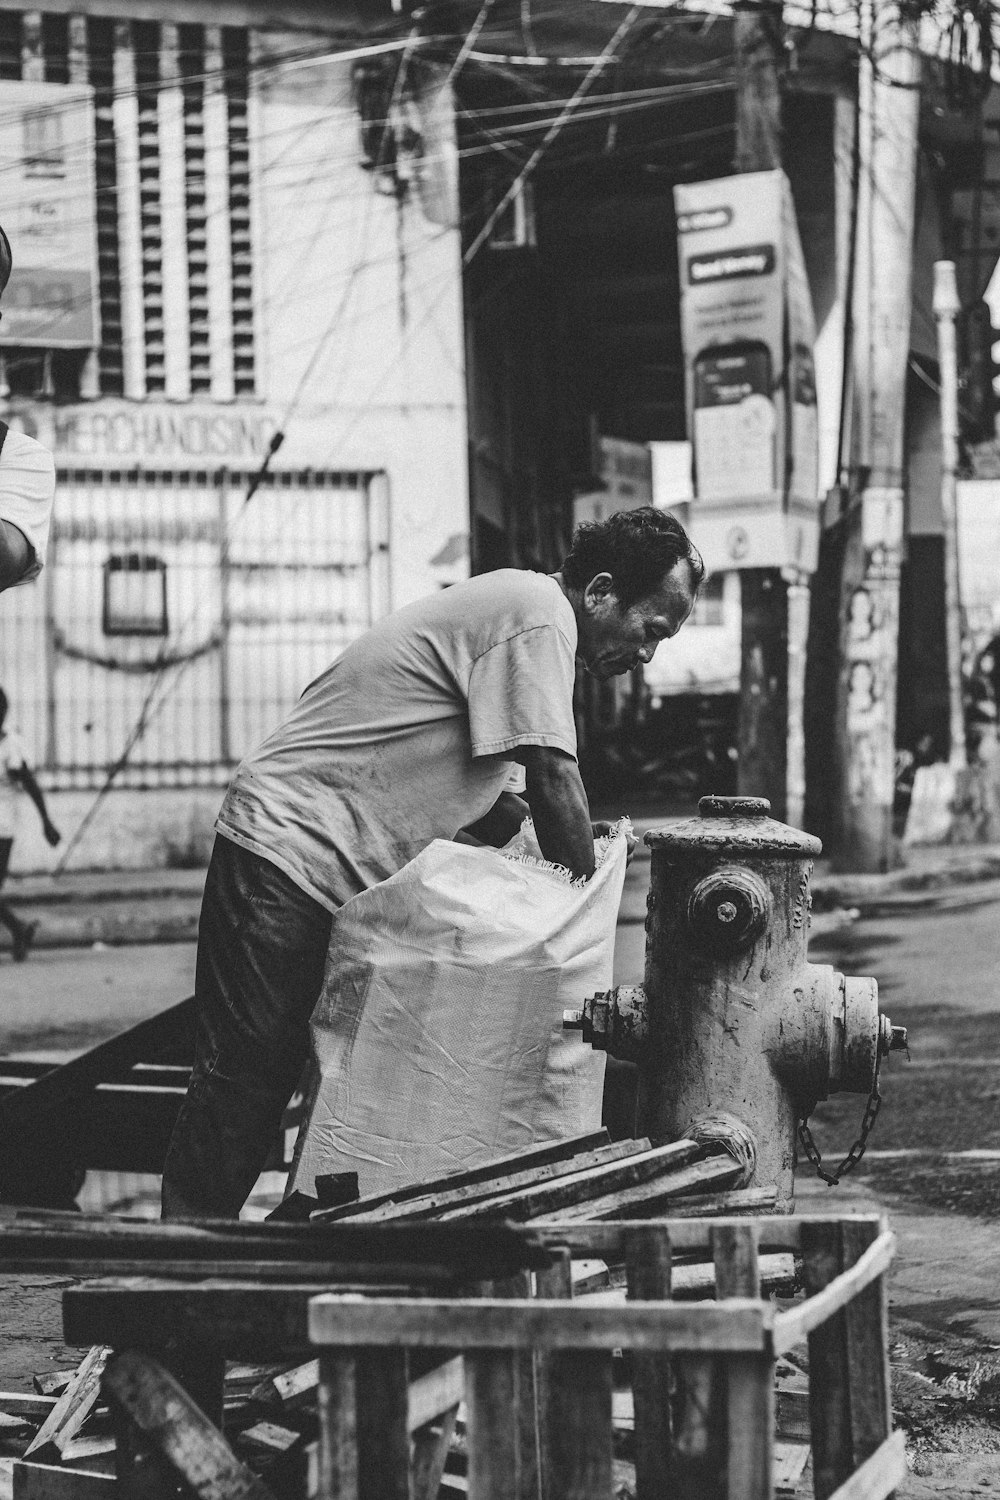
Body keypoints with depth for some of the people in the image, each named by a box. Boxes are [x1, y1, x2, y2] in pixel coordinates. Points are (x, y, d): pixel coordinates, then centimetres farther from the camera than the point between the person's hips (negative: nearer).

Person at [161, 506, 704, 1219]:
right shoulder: (537, 613, -14)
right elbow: (552, 780, -18)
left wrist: (576, 846, 4)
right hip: (289, 851, -10)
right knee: (243, 1081, -8)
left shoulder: (512, 607, 17)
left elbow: (477, 791, 16)